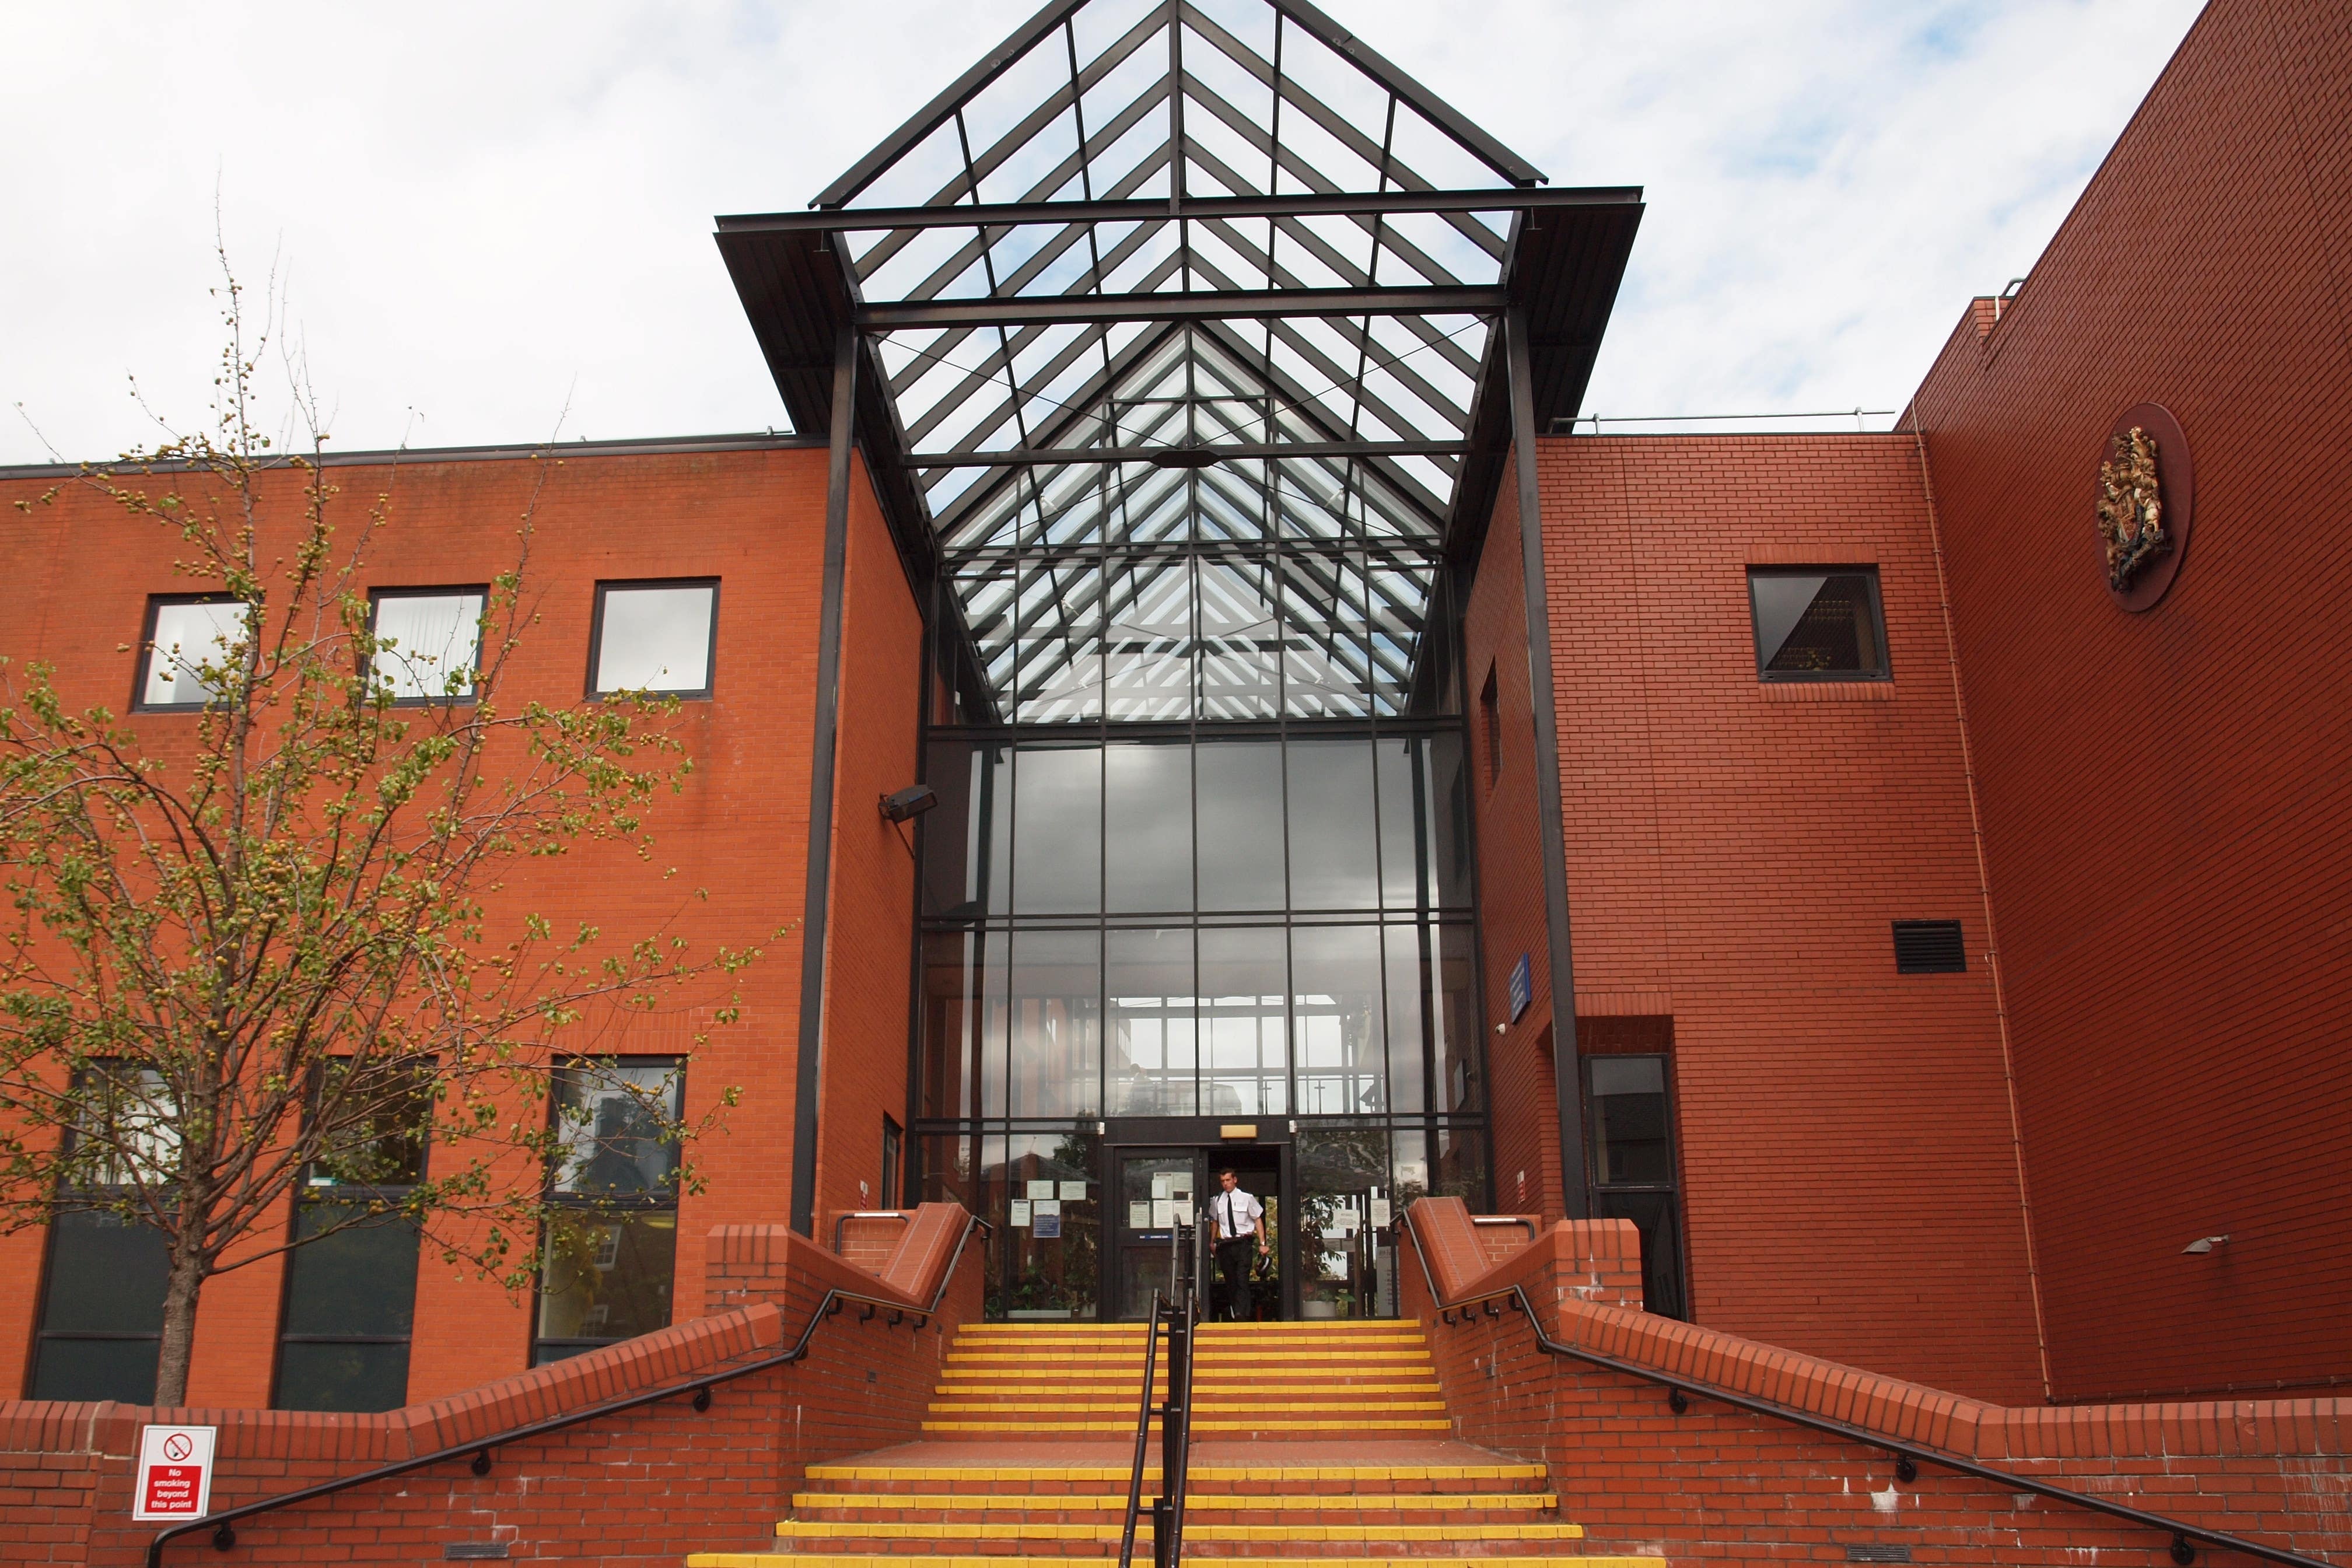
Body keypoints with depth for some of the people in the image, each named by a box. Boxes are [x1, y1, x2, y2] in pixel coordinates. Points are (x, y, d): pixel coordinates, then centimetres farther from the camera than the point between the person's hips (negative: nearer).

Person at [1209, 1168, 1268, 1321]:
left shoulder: (1246, 1198, 1)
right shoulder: (1217, 1201, 8)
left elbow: (1258, 1220, 3)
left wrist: (1262, 1244, -2)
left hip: (1243, 1244, -3)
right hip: (1225, 1244, 3)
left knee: (1242, 1279, -14)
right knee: (1230, 1281, 7)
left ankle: (1242, 1313, -20)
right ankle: (1233, 1313, 15)